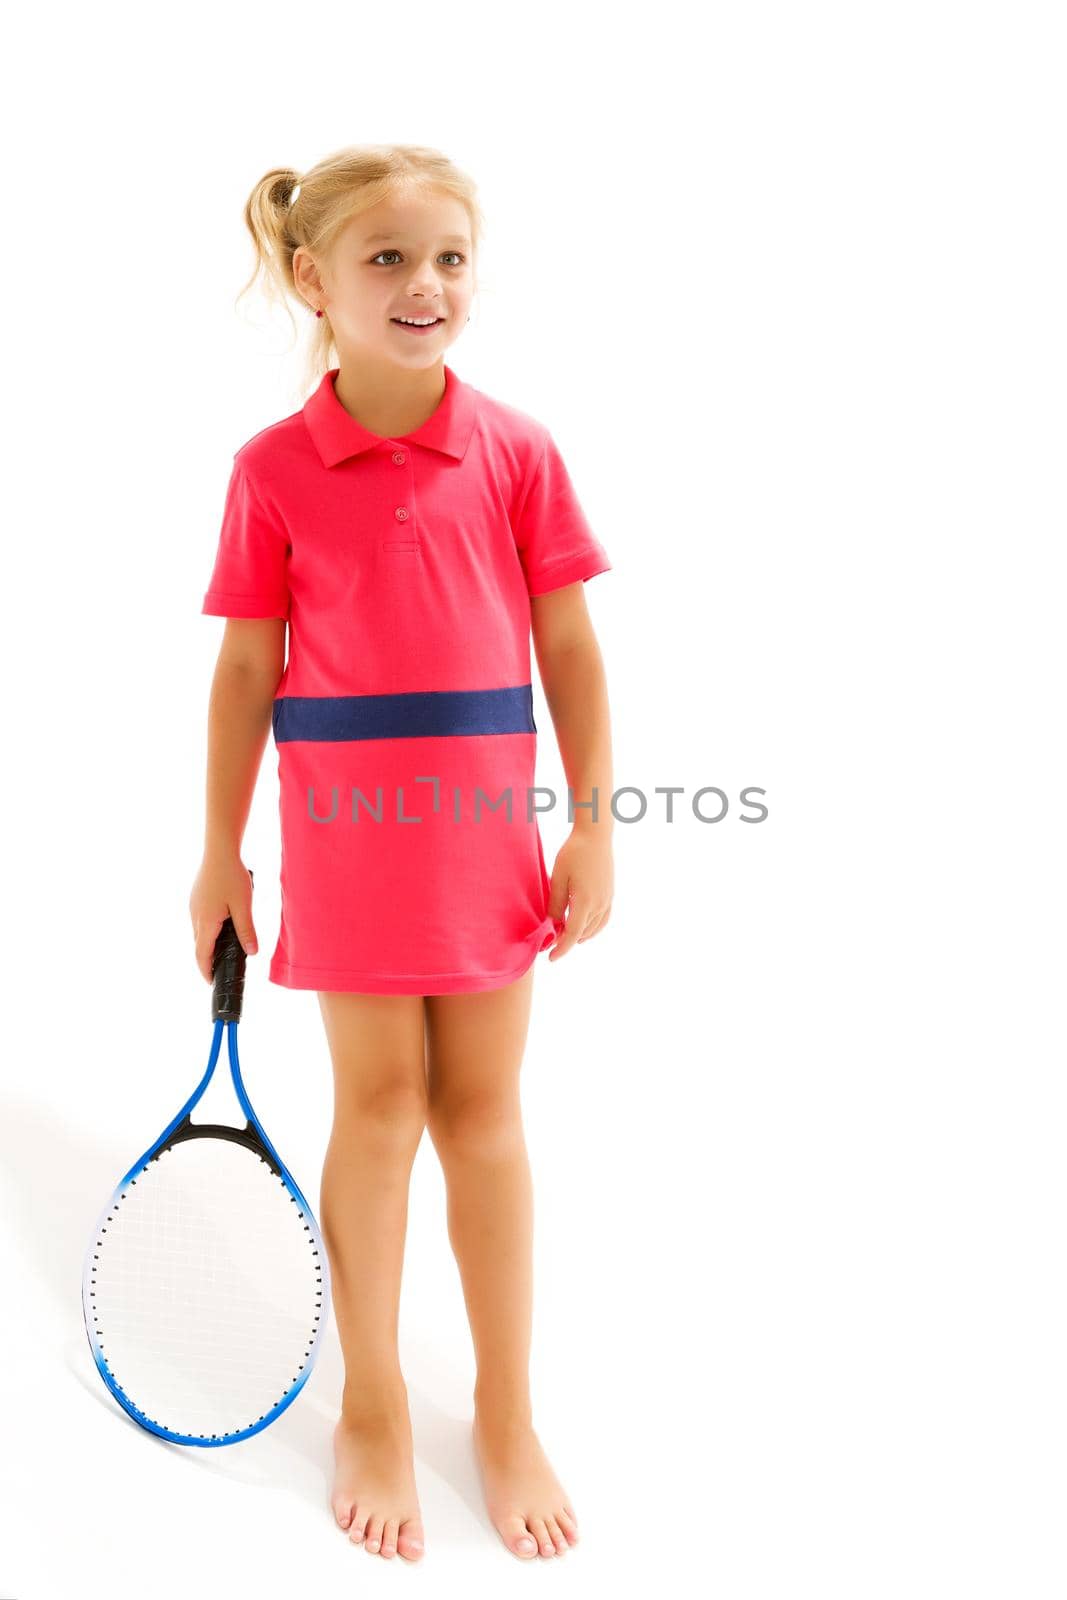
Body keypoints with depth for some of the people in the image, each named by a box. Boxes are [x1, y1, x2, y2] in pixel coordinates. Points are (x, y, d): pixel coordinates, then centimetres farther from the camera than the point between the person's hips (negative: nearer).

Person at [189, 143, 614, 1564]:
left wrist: (592, 823, -1)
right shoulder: (274, 469, -2)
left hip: (486, 831, 1)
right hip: (346, 839, -1)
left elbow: (570, 648, 2)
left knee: (481, 1110, 10)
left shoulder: (516, 451, 0)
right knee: (377, 1107, 8)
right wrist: (221, 851, 3)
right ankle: (373, 1410, 28)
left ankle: (507, 1417, 27)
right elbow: (246, 668, 2)